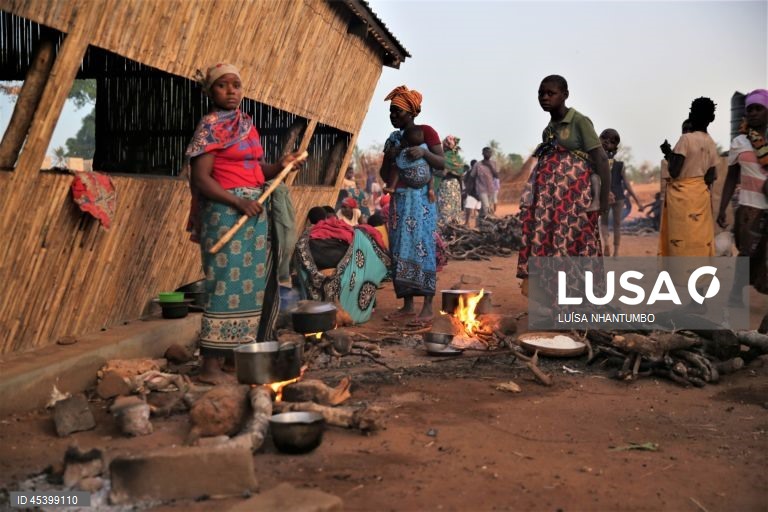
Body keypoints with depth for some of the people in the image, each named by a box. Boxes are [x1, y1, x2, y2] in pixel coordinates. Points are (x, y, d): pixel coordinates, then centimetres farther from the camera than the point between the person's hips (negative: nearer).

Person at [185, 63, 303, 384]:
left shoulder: (248, 124, 16)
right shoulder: (210, 125, -5)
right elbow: (201, 179, -12)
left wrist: (279, 166, 2)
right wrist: (238, 202, -21)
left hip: (256, 211, 8)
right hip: (225, 210, -8)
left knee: (255, 283, 8)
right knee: (227, 283, -9)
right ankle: (210, 365, -2)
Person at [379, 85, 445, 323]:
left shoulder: (426, 132, 0)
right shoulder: (393, 139, 16)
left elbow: (442, 164, -5)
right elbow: (385, 177, 15)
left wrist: (424, 152, -20)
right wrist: (388, 158, -3)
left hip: (421, 199, -6)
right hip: (399, 199, 6)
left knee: (422, 246, -9)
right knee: (400, 249, 2)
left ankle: (427, 306, -7)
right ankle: (407, 304, 8)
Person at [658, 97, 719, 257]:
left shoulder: (686, 138, -13)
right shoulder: (712, 144, 8)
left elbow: (674, 172, -16)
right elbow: (710, 178, 9)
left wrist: (669, 154, 1)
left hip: (682, 195, -7)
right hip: (702, 194, 7)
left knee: (683, 244, -3)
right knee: (701, 242, 9)